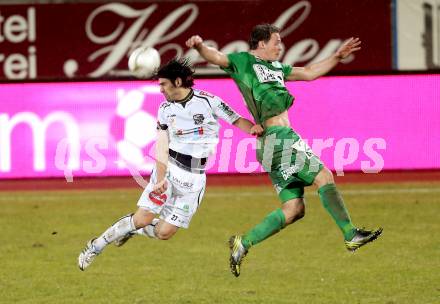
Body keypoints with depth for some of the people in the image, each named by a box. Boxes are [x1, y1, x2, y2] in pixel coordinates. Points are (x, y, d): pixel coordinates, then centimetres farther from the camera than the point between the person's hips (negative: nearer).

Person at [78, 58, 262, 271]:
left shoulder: (208, 101, -6)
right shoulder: (165, 109, 3)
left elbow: (237, 121, -4)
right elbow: (162, 145, -4)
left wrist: (253, 128, -27)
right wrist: (160, 179, -17)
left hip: (193, 177, -1)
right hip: (168, 168, 1)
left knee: (164, 233, -3)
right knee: (141, 220, -7)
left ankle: (132, 230, 27)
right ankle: (97, 246, 11)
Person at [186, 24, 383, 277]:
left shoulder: (275, 67, 26)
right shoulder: (243, 61, 2)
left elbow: (308, 73, 33)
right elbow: (215, 57, -12)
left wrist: (337, 57, 30)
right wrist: (200, 46, -34)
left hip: (284, 138, 9)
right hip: (277, 137, -9)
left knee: (294, 209, 3)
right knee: (324, 176, -10)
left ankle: (243, 243, 3)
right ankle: (351, 235, -7)